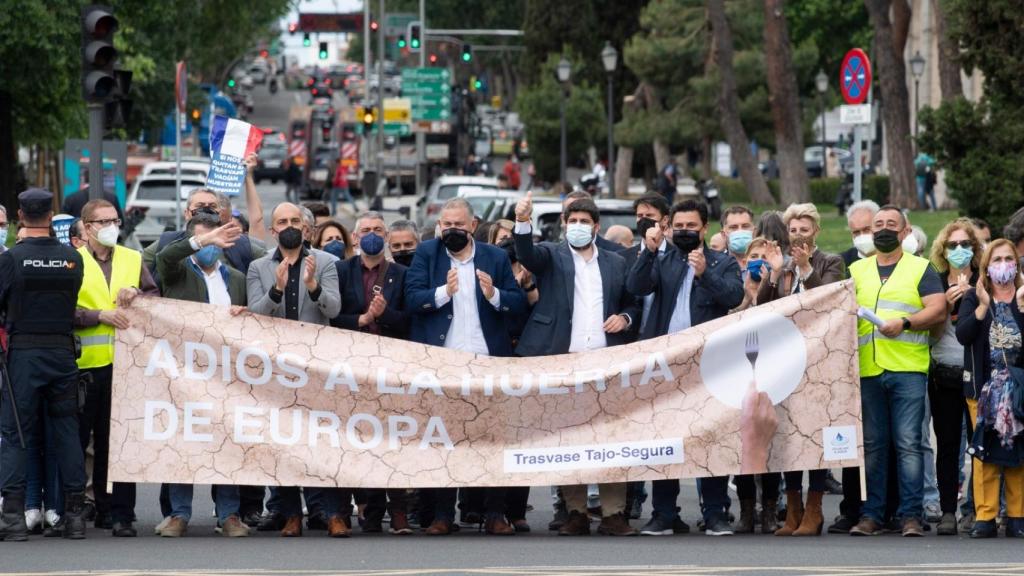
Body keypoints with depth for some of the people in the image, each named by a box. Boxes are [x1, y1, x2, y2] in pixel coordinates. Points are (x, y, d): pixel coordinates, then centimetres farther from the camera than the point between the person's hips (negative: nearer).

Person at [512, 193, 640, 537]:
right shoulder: (551, 256, 9)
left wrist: (625, 318, -1)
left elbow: (632, 303, 22)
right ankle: (575, 513, 5)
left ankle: (613, 513, -1)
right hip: (562, 360, -1)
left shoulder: (615, 263, 17)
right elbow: (526, 254, -11)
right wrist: (523, 223, -30)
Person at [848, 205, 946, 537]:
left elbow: (938, 310, -2)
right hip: (867, 370, 3)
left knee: (908, 444, -7)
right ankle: (871, 514, 6)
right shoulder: (856, 271, 19)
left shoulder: (921, 269, 8)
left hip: (908, 370, -3)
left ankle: (911, 515, -6)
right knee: (872, 444, 3)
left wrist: (904, 323, -15)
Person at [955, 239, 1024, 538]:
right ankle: (985, 517, -6)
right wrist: (983, 305, -14)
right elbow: (962, 334, -5)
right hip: (984, 386, 0)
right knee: (985, 451, -7)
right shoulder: (973, 297, 10)